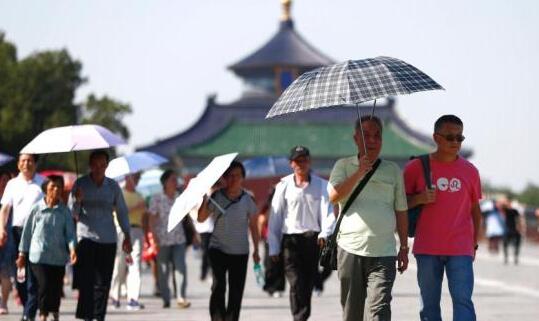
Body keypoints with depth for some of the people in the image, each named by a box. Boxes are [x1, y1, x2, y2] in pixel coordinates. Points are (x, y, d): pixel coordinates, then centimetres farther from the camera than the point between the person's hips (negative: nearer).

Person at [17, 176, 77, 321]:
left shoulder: (64, 211, 1)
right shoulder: (37, 208, -2)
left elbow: (70, 232, -2)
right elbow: (27, 231, 5)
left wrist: (72, 248, -20)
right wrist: (22, 253, 8)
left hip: (58, 256, 2)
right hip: (39, 255, -2)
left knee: (56, 287, 9)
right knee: (44, 285, -11)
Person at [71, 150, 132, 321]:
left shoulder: (113, 186, 7)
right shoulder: (80, 184, 1)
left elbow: (122, 211, 14)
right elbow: (73, 214, -1)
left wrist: (127, 235, 7)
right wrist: (77, 201, -22)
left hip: (108, 240, 2)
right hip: (86, 237, -2)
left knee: (103, 283, 3)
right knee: (86, 281, -13)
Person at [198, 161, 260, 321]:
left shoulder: (248, 200, -2)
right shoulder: (216, 197, -4)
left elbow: (253, 226, 4)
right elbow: (201, 219, 1)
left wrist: (256, 250, 3)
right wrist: (204, 201, -15)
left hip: (240, 252, 1)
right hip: (218, 249, -1)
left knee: (236, 292, 3)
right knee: (218, 286, -15)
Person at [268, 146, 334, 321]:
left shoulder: (321, 185, 7)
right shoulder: (284, 186, 7)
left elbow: (327, 211, -3)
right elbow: (275, 217, 8)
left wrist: (325, 233, -21)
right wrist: (273, 247, 5)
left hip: (313, 239, 1)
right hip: (290, 238, -1)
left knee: (308, 283, 6)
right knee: (296, 283, -14)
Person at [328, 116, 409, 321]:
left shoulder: (393, 170, 11)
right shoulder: (344, 166, 8)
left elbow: (401, 211, 14)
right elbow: (334, 196, -9)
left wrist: (404, 247, 12)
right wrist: (359, 173, -16)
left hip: (383, 252, 0)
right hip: (350, 250, 0)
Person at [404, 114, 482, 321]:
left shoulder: (470, 171, 7)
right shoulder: (417, 168, 1)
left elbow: (475, 210, 15)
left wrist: (474, 244, 13)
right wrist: (419, 199, -14)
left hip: (460, 250, 0)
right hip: (427, 249, 0)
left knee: (463, 301, -10)